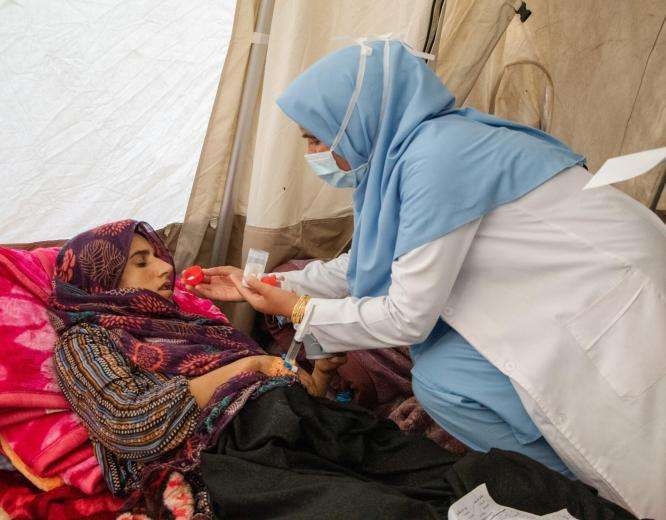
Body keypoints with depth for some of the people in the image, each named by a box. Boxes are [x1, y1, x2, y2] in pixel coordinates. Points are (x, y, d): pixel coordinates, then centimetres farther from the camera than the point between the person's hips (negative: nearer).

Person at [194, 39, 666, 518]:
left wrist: (297, 309, -9)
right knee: (434, 350, 5)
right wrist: (261, 285, 15)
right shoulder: (401, 151, 3)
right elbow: (361, 265, 14)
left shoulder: (437, 155, -25)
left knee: (441, 381, -14)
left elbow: (407, 317, -21)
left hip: (616, 296, -9)